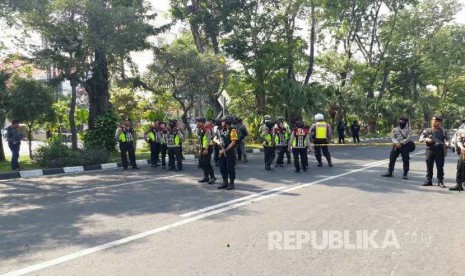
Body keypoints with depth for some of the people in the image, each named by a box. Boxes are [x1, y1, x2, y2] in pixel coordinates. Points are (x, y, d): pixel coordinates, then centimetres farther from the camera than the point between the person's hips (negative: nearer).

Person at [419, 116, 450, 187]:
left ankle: (440, 181, 6)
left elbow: (447, 139, 6)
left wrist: (446, 144, -16)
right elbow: (420, 139, 3)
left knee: (440, 167, 0)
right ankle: (428, 180, 13)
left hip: (440, 150, 0)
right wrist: (426, 139, -18)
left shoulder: (444, 131, 9)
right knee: (429, 166, 5)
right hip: (430, 149, 0)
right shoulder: (427, 131, 8)